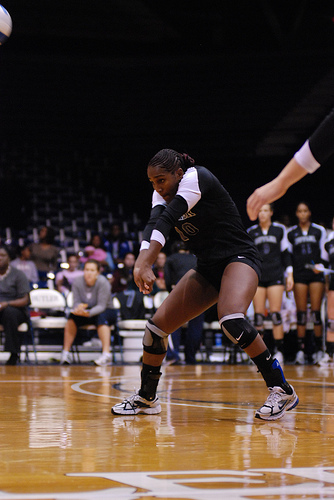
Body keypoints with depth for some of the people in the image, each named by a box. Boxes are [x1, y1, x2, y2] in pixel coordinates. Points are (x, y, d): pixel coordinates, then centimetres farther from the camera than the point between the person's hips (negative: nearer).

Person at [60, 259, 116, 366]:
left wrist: (89, 313, -46)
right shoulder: (77, 282, -11)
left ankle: (106, 354, -46)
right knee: (73, 316, -26)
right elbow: (76, 302, -11)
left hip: (107, 311, -3)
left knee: (101, 317, -36)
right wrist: (79, 307, -37)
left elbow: (101, 306, -26)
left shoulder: (103, 282, -22)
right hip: (86, 312, 3)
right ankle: (65, 353, -23)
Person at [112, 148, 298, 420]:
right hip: (207, 269, 8)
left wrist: (145, 263, -45)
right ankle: (146, 398, 20)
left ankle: (281, 389, -22)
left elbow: (166, 219, -31)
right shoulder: (163, 193, 4)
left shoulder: (196, 177, -17)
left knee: (231, 319, -34)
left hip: (240, 258, -8)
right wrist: (141, 263, -38)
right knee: (157, 326, 1)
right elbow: (153, 224, -17)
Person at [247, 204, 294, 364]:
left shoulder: (280, 229, 8)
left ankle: (279, 351, -6)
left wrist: (289, 274, 5)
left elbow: (285, 253, 11)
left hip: (275, 276, -1)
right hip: (257, 277, 1)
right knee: (258, 315, -4)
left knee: (275, 313, -9)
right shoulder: (250, 232, 9)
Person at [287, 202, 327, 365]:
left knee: (316, 312, -5)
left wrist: (321, 266, -9)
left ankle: (319, 349, -2)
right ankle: (301, 350, -4)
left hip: (316, 274, -1)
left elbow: (323, 252, 10)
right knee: (301, 313, -4)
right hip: (299, 274, 1)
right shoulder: (290, 233, 11)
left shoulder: (319, 230, 8)